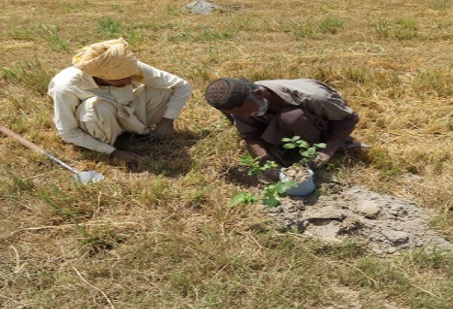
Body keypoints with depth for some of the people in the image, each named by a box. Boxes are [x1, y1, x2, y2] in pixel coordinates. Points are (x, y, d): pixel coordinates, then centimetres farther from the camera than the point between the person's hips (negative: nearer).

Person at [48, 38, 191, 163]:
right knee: (99, 106, -38)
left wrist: (167, 120, -26)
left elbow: (182, 86, -17)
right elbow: (68, 133, -23)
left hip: (125, 113, 3)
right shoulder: (66, 87, -35)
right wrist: (113, 152, -26)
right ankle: (108, 147, -10)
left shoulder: (130, 68, -28)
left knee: (166, 89, -20)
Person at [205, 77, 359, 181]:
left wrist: (328, 150, -37)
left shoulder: (307, 97, -38)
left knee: (291, 117, -37)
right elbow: (250, 136, -15)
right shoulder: (242, 103, -25)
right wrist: (267, 161, -35)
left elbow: (350, 118, -25)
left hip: (326, 124, -6)